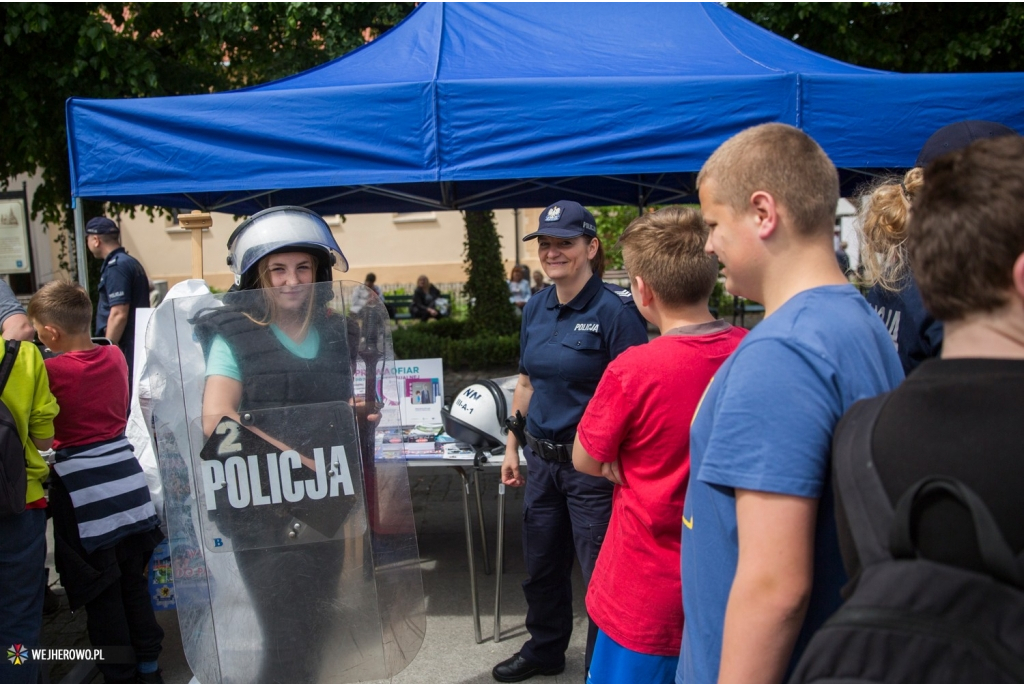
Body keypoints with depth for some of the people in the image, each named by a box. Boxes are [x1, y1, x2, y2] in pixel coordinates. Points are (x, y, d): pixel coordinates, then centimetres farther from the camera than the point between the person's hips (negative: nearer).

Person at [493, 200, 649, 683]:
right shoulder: (535, 309, 7)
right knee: (541, 563, 21)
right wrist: (512, 448, 15)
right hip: (542, 458, 7)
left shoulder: (615, 310, -15)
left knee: (600, 571, 6)